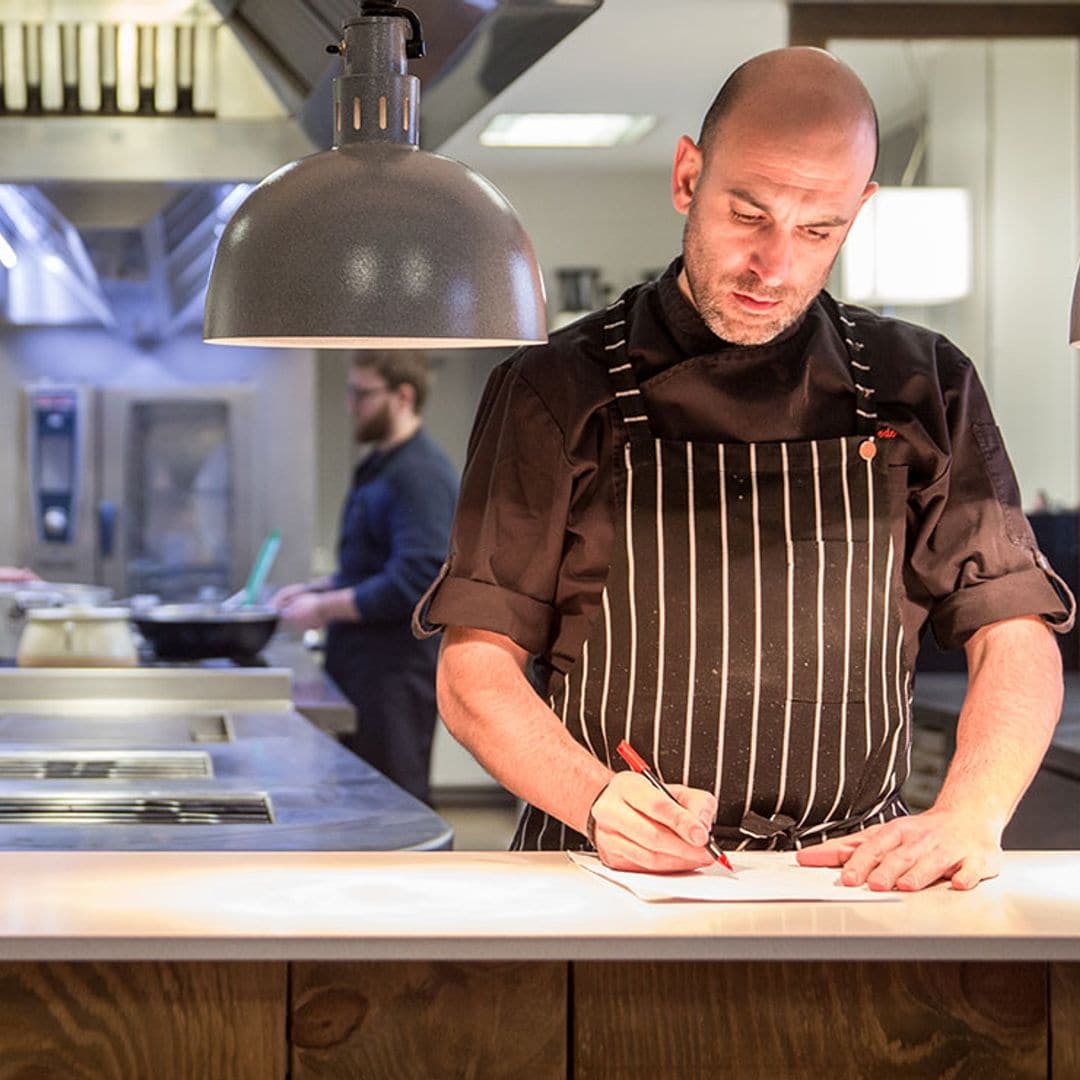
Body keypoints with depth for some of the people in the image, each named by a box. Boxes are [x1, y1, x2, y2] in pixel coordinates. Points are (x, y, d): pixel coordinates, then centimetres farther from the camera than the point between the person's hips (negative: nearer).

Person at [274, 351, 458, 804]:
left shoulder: (421, 474, -16)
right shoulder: (379, 467, 17)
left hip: (395, 679, -10)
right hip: (359, 669, 10)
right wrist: (314, 589, 12)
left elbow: (413, 584, -24)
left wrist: (324, 607, -16)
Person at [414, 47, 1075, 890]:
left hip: (851, 881, 2)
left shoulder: (923, 389, 12)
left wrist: (967, 818, -12)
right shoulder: (557, 393, 6)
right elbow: (474, 671, 4)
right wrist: (598, 799, -15)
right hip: (610, 881, -1)